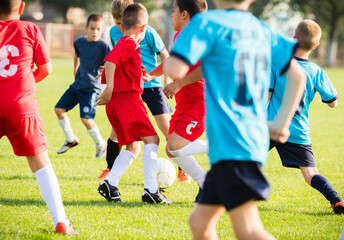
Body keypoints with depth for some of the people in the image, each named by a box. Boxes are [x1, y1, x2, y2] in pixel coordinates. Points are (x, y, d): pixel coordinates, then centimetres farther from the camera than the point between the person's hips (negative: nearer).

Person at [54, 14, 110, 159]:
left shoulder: (103, 46, -16)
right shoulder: (79, 42, 2)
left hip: (92, 88, -7)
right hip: (77, 85, 7)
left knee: (86, 118, -17)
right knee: (59, 109, 5)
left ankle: (101, 145, 7)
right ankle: (71, 140, 24)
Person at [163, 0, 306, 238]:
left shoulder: (208, 23, -6)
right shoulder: (262, 30, 16)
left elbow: (175, 69, -15)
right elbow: (297, 75, 15)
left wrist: (169, 61, 8)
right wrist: (282, 123, 18)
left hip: (230, 142, -8)